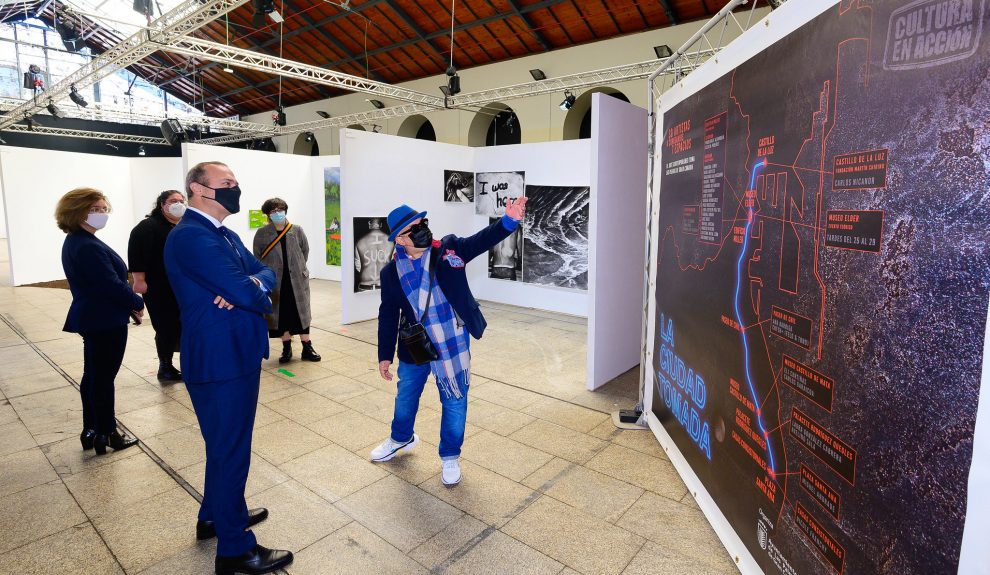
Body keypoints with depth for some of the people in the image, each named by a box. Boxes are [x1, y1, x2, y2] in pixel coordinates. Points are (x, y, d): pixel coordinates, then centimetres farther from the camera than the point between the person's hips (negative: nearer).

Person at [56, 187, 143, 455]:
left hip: (92, 319, 10)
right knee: (104, 377, 1)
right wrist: (138, 303, -8)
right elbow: (112, 285, -24)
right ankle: (106, 435, 15)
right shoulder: (88, 247, -22)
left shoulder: (75, 242, 11)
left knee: (93, 375, 18)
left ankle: (91, 430, 31)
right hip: (105, 321, -10)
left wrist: (129, 302, 6)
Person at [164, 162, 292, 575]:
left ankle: (216, 515, 43)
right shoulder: (191, 236, -20)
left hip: (235, 355, 10)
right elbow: (246, 294, -27)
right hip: (221, 360, -10)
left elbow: (265, 271, 8)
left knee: (225, 444, 24)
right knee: (231, 449, 2)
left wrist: (253, 285, -14)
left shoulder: (224, 234, 13)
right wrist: (257, 294, -4)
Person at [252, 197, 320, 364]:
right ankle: (287, 348, 19)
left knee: (302, 312, 6)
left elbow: (305, 250, 11)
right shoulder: (262, 234, -3)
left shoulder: (297, 231, 0)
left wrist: (298, 267, 10)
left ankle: (307, 348, 15)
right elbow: (257, 257, 4)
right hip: (275, 281, -1)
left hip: (298, 280, 1)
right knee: (281, 314, 7)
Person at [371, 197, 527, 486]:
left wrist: (509, 221, -36)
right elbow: (388, 316, 1)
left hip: (452, 345, -2)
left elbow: (482, 240, -18)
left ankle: (450, 457, 32)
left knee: (455, 401, 9)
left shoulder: (449, 249, -8)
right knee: (405, 396, 22)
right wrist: (385, 356, 3)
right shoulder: (391, 272, -4)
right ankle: (401, 438, 53)